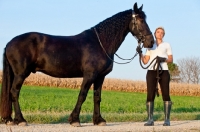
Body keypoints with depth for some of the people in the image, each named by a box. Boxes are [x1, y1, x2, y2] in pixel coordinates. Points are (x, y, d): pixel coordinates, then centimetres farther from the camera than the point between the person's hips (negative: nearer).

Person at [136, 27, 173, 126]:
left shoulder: (167, 45, 14)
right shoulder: (150, 46, 18)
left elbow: (171, 60, 7)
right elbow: (145, 61, 14)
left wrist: (164, 59, -13)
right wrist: (140, 53, -3)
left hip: (163, 72, -2)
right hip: (151, 72, 2)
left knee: (166, 95, -7)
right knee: (150, 96, -5)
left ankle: (167, 119, -5)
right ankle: (150, 120, -3)